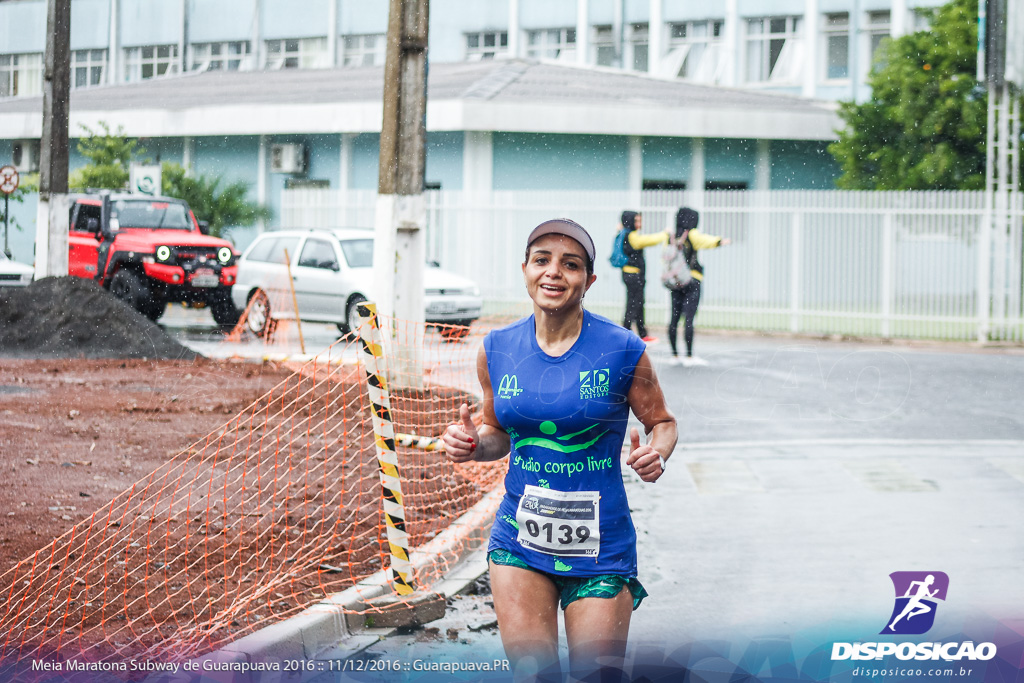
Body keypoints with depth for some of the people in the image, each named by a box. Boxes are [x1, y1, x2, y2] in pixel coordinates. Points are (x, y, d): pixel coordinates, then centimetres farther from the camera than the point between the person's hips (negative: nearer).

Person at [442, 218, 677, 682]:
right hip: (520, 538, 2)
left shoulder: (623, 351, -8)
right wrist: (472, 444, -7)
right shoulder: (497, 349, 2)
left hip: (599, 546, -2)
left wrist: (655, 456, -17)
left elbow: (662, 422, 5)